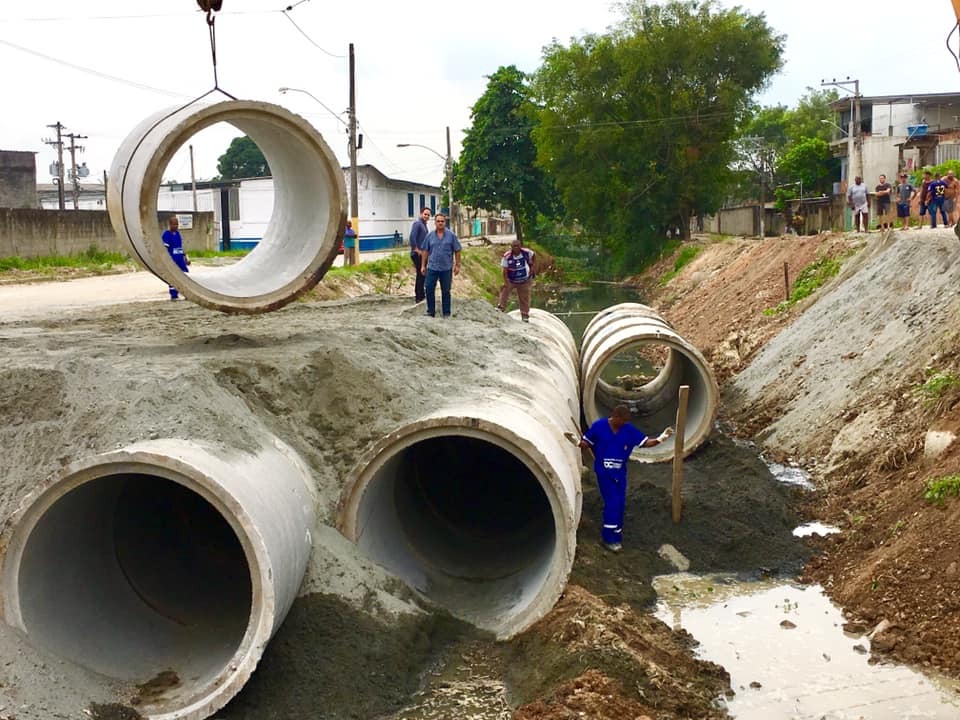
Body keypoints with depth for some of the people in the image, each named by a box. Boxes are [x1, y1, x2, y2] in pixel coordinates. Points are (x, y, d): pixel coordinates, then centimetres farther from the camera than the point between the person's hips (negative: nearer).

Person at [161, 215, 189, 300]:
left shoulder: (178, 233, 12)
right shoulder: (166, 234, -11)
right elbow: (165, 249, -14)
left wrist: (185, 257, 20)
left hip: (180, 260, 7)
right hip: (172, 261, -7)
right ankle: (174, 295, 8)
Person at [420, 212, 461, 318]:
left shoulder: (451, 235, -2)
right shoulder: (430, 235, 3)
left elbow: (457, 251, 1)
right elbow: (425, 251, 7)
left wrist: (457, 265, -3)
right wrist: (423, 266, 4)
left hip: (446, 269, -1)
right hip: (432, 268, 2)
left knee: (445, 291, 7)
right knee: (429, 289, 0)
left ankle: (446, 313, 16)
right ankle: (431, 311, 13)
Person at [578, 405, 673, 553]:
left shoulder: (629, 430, -5)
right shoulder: (599, 426, -13)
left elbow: (645, 442, -1)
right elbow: (586, 443, -5)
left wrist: (660, 439, -16)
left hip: (620, 471, 5)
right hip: (604, 471, -5)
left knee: (620, 503, 9)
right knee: (612, 502, -11)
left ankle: (615, 535, 27)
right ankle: (609, 538, 2)